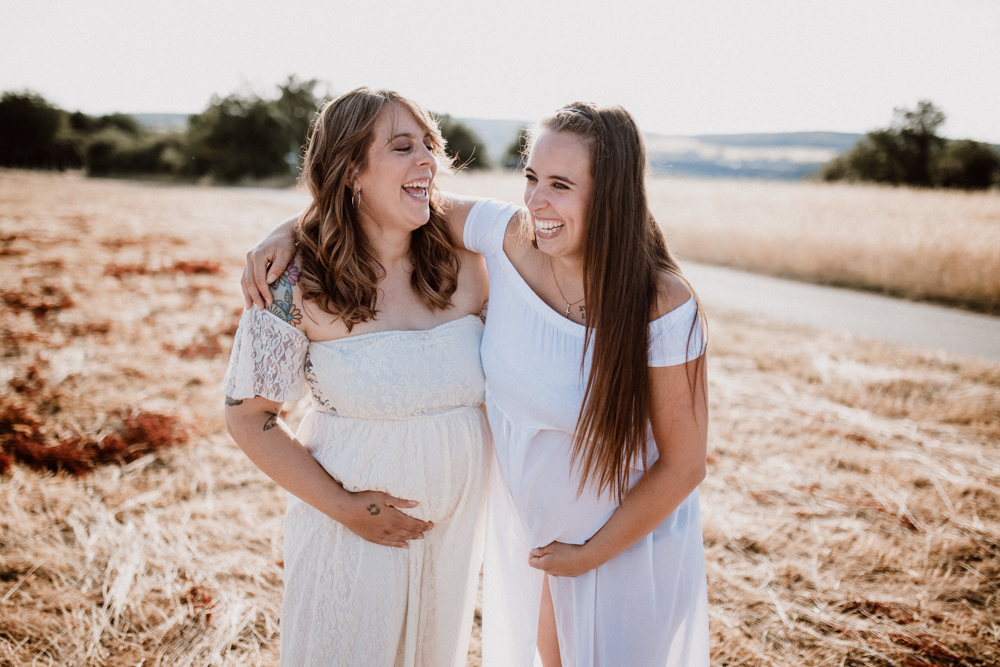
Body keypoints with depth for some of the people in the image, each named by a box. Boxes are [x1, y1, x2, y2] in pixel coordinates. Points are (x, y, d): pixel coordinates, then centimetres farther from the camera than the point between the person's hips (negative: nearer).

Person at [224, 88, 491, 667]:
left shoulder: (465, 267, -6)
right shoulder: (299, 285, -16)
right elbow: (249, 415, -9)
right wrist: (344, 508, -14)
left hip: (458, 527, 4)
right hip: (354, 531, -3)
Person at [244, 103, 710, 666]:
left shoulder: (661, 307, -28)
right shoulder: (510, 238, -18)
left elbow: (684, 465, -19)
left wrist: (591, 554, -11)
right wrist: (288, 232, -17)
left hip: (630, 537, -4)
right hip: (527, 525, 4)